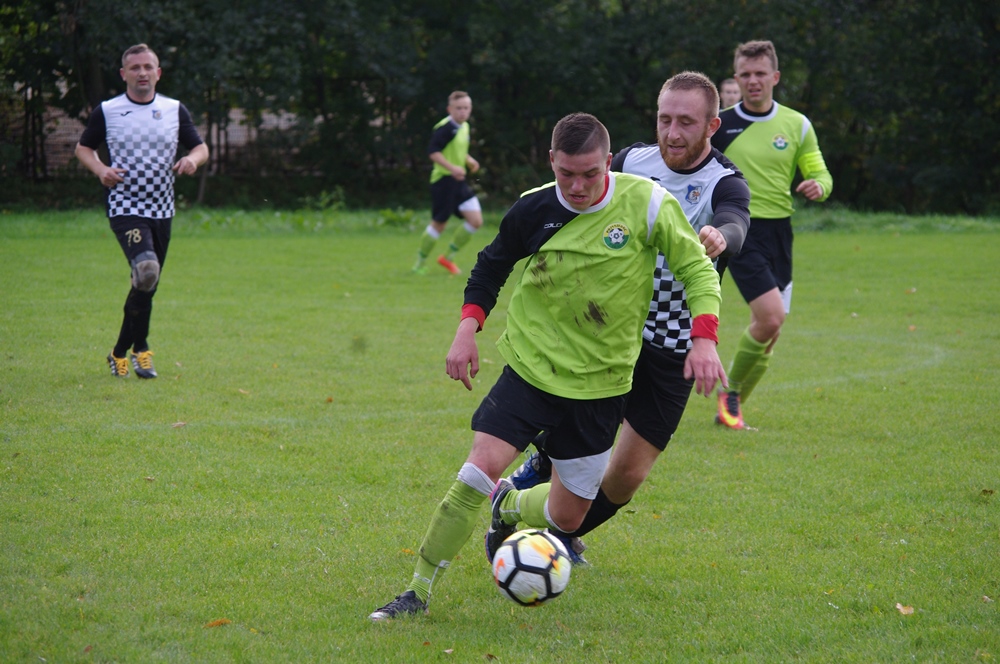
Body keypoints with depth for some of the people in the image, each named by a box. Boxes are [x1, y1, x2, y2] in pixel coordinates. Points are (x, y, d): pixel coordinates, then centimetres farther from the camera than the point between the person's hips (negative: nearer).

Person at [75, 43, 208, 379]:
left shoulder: (175, 110, 6)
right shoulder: (106, 112, 0)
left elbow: (201, 148, 11)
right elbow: (83, 147, 11)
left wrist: (192, 159, -12)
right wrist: (100, 169, -9)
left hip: (162, 209, 4)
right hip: (125, 207, -4)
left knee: (147, 284, 9)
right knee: (146, 269, -26)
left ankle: (122, 352, 26)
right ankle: (140, 348, -13)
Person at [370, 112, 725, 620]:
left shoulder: (646, 204, -12)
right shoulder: (532, 211, -7)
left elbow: (697, 268, -3)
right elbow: (491, 267, 11)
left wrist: (704, 339, -16)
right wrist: (468, 327, -4)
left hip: (600, 383, 1)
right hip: (531, 368, 0)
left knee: (566, 516, 6)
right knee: (480, 470, -19)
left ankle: (509, 509, 43)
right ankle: (417, 591, -7)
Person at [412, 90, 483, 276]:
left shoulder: (464, 127, 13)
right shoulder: (445, 128, -15)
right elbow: (433, 151, -20)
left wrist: (469, 160, 9)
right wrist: (452, 168, -28)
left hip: (459, 181, 8)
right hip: (443, 179, -8)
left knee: (476, 220, -2)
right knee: (438, 224, -2)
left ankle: (448, 257, 12)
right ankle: (419, 264, 14)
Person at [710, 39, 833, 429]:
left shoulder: (797, 125, 7)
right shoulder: (719, 126, 0)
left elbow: (820, 174, 10)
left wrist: (818, 186, -13)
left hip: (779, 233, 4)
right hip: (739, 231, -4)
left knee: (769, 333, 5)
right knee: (770, 317, -21)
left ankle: (732, 410, 23)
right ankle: (730, 393, 1)